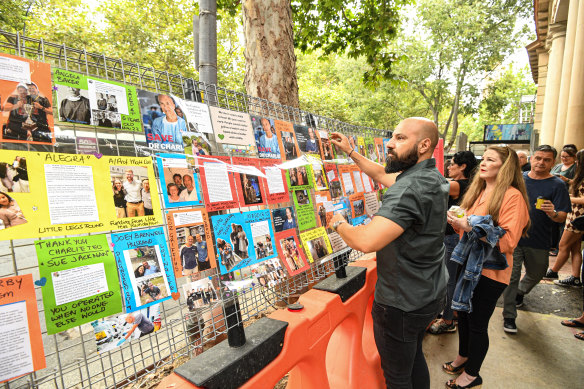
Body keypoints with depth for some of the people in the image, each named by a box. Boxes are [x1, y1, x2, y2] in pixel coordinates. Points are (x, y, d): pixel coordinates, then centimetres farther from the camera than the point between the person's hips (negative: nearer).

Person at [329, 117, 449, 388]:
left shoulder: (411, 188, -30)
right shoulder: (432, 177, 3)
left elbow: (367, 241, -38)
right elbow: (383, 176, 17)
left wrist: (339, 223, -17)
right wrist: (351, 152, 18)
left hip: (402, 305, -9)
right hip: (428, 295, 10)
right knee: (415, 357, 30)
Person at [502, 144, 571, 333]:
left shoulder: (557, 185, -5)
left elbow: (563, 217, -10)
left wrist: (553, 213, -31)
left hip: (539, 241, 1)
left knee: (536, 274, 20)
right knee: (511, 276, -1)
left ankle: (520, 292, 52)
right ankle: (509, 316, 10)